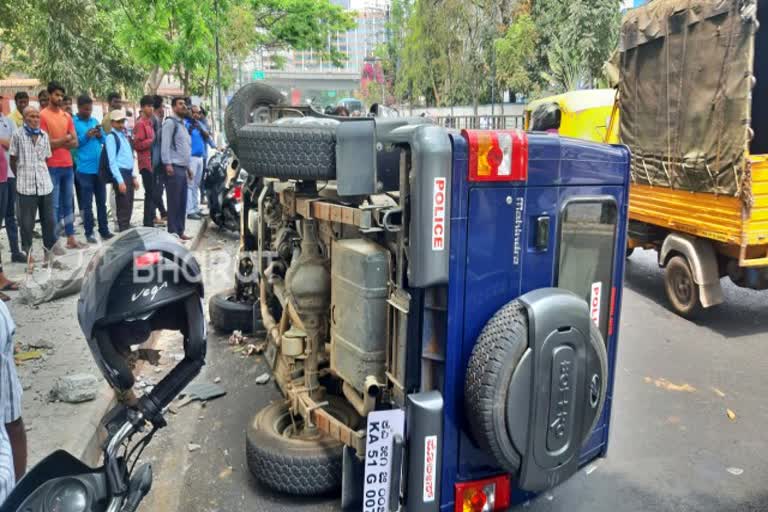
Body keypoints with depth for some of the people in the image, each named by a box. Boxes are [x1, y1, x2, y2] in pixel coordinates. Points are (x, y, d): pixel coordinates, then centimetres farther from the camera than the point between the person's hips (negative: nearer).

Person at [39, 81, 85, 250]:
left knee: (67, 204, 11)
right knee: (54, 206, -4)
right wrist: (65, 139, -3)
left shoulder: (67, 116, 13)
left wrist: (57, 143, -9)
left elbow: (75, 142, 8)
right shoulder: (43, 115, -6)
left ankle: (71, 239, 18)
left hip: (68, 165, 6)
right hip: (52, 167, -6)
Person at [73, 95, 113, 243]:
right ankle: (89, 233, 8)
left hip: (99, 167, 5)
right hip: (84, 169, -5)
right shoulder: (73, 122, -4)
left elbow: (104, 140, 13)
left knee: (102, 202, 11)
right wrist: (86, 136, -18)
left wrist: (100, 135, -8)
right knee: (87, 204, 1)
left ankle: (104, 231, 19)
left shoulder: (95, 121, 12)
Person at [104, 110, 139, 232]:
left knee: (129, 207, 11)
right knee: (123, 208, -7)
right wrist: (120, 181, -21)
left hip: (128, 173, 8)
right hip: (120, 174, -8)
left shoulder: (123, 135, 18)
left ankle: (127, 231, 19)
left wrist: (133, 176, 17)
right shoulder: (111, 137, -8)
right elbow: (112, 161, -15)